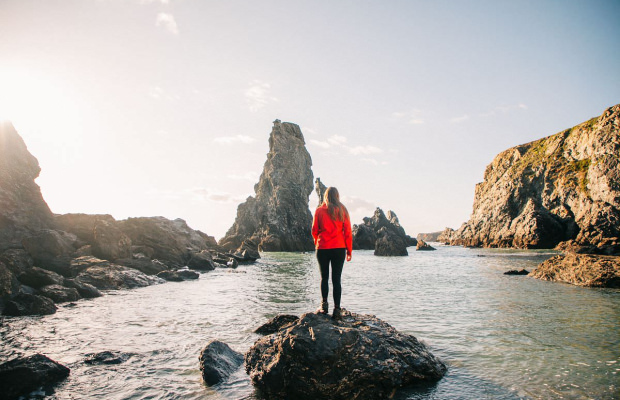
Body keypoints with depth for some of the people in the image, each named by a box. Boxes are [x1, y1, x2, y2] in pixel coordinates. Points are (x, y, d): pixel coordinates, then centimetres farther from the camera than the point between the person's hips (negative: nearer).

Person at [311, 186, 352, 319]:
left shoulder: (320, 210, 0)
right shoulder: (342, 210, 2)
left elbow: (314, 230, 3)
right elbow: (348, 231, 2)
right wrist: (349, 250, 8)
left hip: (323, 248, -1)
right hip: (339, 248, 1)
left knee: (324, 278, 13)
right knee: (336, 279, 4)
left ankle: (324, 304, 6)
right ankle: (337, 309, 2)